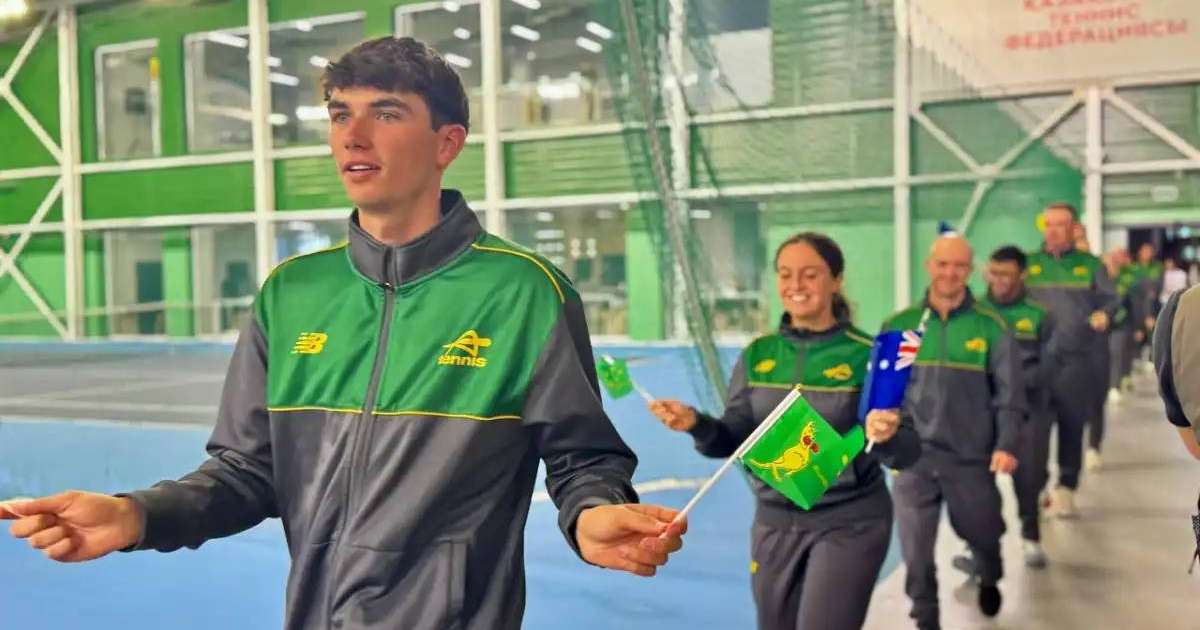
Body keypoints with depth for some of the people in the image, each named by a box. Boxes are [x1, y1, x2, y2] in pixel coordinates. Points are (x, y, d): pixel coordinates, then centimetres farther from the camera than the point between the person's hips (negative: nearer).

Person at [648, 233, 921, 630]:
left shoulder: (866, 355, -11)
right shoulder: (757, 355, 0)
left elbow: (907, 453, -11)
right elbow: (737, 440, 2)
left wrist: (886, 437, -34)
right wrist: (697, 425, -18)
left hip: (849, 524, -4)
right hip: (774, 523, 4)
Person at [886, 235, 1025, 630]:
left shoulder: (991, 327, -5)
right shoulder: (899, 325, -1)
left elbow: (1009, 393, -5)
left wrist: (1007, 445, -15)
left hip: (972, 456, 0)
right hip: (914, 455, 0)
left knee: (982, 534, 20)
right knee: (916, 548, 1)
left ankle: (988, 579, 54)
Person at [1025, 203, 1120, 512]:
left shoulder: (1090, 264, 8)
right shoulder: (1028, 264, 8)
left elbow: (1111, 299, 5)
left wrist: (1105, 314, -17)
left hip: (1078, 357, -1)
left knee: (1072, 424, 1)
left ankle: (1066, 488, 10)